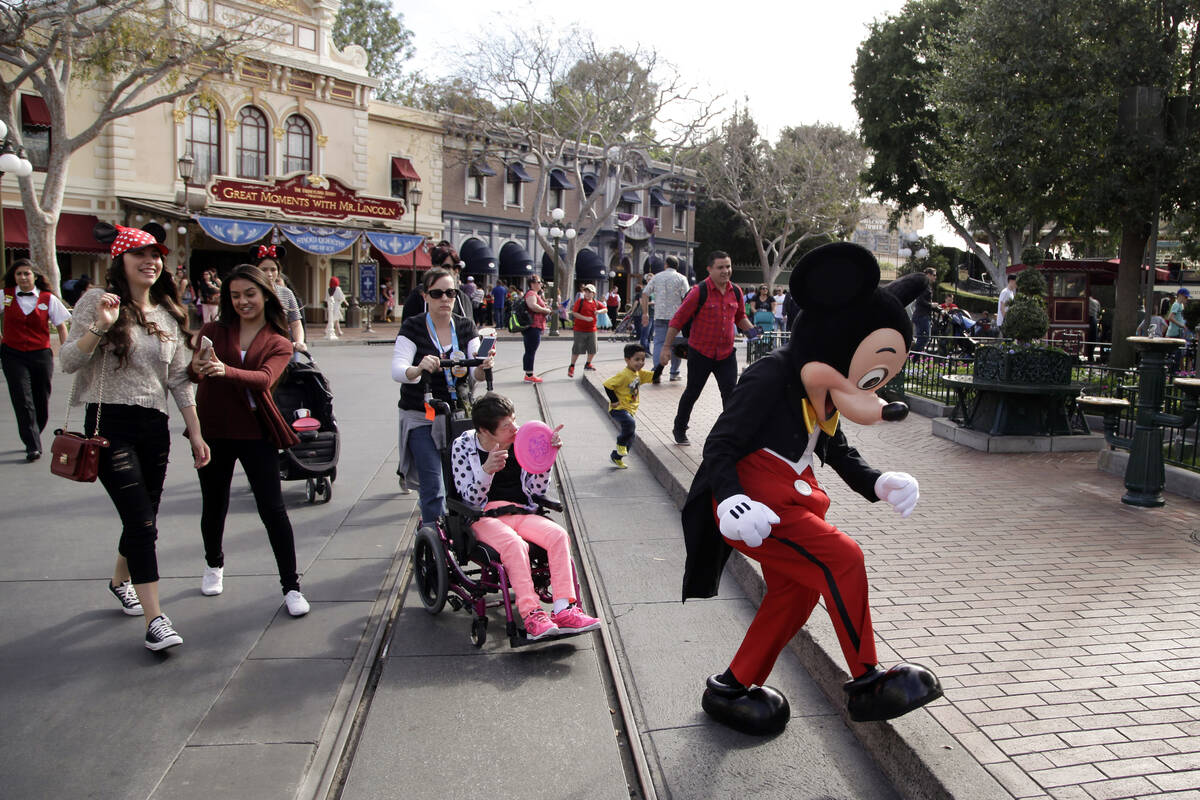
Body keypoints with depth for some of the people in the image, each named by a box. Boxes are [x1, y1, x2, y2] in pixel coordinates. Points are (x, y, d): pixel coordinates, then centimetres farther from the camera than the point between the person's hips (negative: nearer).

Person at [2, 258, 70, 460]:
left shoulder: (48, 299, 0)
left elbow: (61, 326, 4)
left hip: (41, 355, 0)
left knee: (41, 402, 7)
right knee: (22, 401, -9)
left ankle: (33, 437, 30)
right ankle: (33, 446, -6)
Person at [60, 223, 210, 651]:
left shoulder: (169, 314, 11)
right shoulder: (97, 302, -2)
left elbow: (180, 380, 13)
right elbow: (68, 362, -7)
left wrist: (196, 434, 9)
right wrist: (100, 326, -22)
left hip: (154, 427, 5)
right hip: (109, 424, -5)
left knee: (142, 520, 14)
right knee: (142, 522, -12)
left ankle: (121, 581, 44)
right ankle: (155, 620, -7)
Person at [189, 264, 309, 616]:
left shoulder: (278, 344, 1)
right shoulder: (214, 331, 3)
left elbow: (265, 378, -19)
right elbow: (193, 374, -12)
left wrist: (226, 371, -38)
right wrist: (197, 368, -36)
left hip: (255, 433, -1)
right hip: (213, 431, 2)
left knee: (273, 510, -4)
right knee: (213, 505, 15)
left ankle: (291, 586, 7)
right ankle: (214, 564, 44)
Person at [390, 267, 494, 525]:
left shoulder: (465, 326, 4)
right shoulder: (413, 327, -6)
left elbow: (476, 374, -6)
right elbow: (397, 370, -19)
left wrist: (483, 367, -30)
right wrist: (419, 370, -41)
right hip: (421, 418, -3)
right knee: (434, 487, -9)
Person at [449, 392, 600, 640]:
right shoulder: (463, 446, -3)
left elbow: (536, 490, 5)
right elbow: (471, 499, -9)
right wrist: (487, 470, -26)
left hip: (520, 512, 4)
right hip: (483, 516, -4)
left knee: (558, 535, -23)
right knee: (515, 544, -35)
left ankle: (564, 610, -29)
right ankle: (532, 616, -36)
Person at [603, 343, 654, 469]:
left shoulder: (639, 373, 6)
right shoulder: (623, 375, -20)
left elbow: (653, 376, 8)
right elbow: (607, 384, -22)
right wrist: (614, 400, -21)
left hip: (630, 410, 9)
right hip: (619, 409, -9)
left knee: (631, 435, 17)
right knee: (630, 424, -35)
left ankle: (616, 457, 36)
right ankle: (621, 444, -8)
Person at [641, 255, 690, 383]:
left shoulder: (656, 277, 9)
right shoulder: (681, 279, 1)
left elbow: (645, 294, 5)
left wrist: (645, 313, 9)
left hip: (659, 315, 2)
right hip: (676, 315, -2)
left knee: (659, 342, 2)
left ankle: (657, 373, -12)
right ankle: (674, 373, 13)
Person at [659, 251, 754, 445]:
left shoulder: (735, 292, 3)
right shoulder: (699, 292, -14)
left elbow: (740, 317, 21)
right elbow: (677, 320, -10)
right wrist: (667, 347, -11)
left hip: (726, 353, 4)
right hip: (700, 353, -4)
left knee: (731, 395, -1)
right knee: (692, 393, 11)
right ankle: (679, 430, 32)